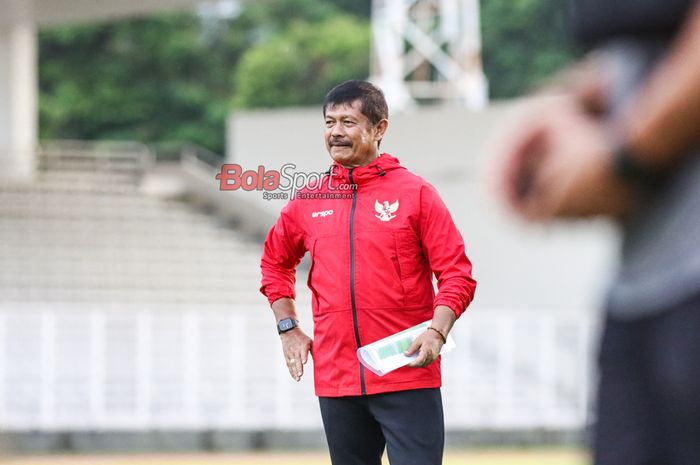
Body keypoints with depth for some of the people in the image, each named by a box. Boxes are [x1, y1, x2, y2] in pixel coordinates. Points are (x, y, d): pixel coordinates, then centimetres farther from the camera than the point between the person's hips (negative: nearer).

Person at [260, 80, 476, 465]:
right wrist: (288, 329, 15)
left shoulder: (415, 194, -2)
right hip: (335, 380, 4)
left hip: (407, 375, -4)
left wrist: (436, 332, -18)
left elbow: (457, 274, -4)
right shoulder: (308, 201, 10)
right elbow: (275, 261, 25)